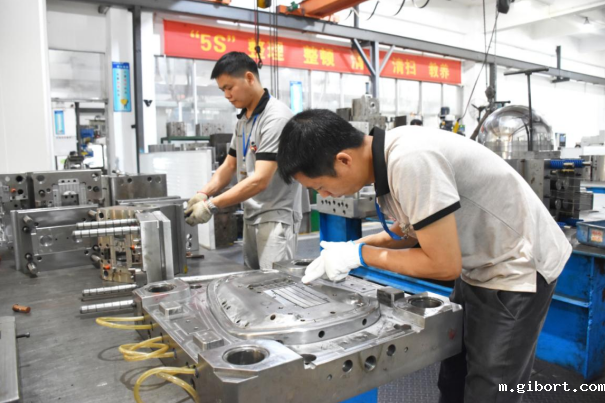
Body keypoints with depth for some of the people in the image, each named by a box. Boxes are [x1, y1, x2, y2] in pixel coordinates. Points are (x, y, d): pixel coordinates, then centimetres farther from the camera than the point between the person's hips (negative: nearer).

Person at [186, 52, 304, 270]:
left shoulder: (276, 117, -17)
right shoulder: (243, 119, 10)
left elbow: (260, 180, -23)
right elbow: (229, 165, 15)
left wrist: (212, 205, -21)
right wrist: (204, 193, -1)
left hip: (276, 217, -8)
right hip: (251, 216, 8)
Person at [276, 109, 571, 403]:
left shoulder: (411, 161, -33)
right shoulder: (389, 153, -4)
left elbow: (444, 265, -27)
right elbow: (415, 227, 11)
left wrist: (360, 255, -17)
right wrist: (356, 245, -2)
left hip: (518, 266, -8)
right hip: (482, 265, 8)